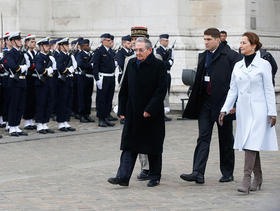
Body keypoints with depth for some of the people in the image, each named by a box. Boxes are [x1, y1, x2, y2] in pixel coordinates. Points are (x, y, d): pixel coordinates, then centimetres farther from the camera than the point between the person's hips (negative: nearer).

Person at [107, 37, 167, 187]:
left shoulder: (158, 66, -8)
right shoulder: (131, 64, 7)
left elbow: (161, 90, -13)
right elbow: (124, 89, 12)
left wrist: (150, 109, -18)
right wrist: (122, 110, 7)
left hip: (152, 115, -4)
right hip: (133, 115, 4)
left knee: (153, 147, 6)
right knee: (129, 146, 0)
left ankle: (154, 177, 19)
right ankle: (123, 177, -3)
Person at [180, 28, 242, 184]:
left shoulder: (231, 56, -9)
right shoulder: (203, 56, 12)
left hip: (223, 103, -5)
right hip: (205, 102, 5)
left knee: (226, 139, 7)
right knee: (203, 137, -2)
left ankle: (228, 173, 19)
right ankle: (198, 173, -6)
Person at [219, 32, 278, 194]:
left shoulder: (263, 65, -3)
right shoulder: (238, 66, 11)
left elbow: (269, 90, -3)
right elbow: (233, 90, 13)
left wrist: (272, 113, -7)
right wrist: (225, 109, 6)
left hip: (258, 110, -5)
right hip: (243, 109, 6)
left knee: (251, 144, -14)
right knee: (248, 145, 9)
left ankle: (246, 180, -17)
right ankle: (258, 179, 20)